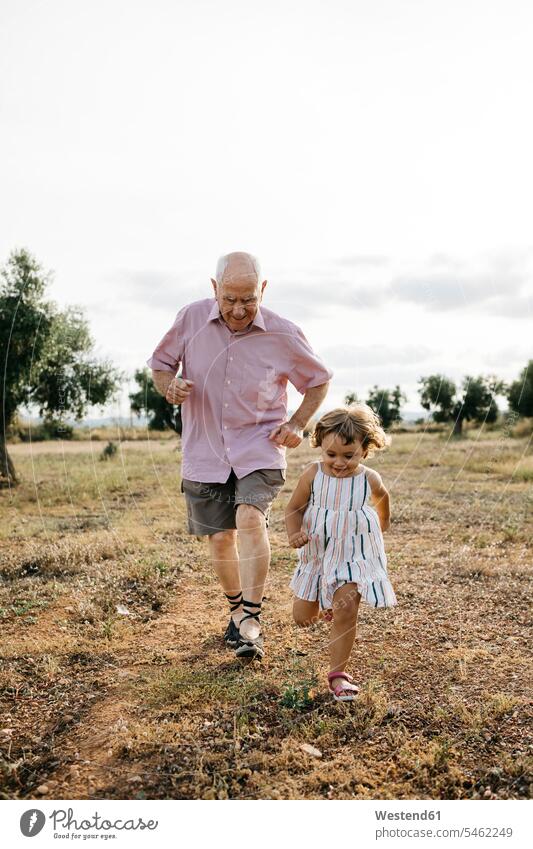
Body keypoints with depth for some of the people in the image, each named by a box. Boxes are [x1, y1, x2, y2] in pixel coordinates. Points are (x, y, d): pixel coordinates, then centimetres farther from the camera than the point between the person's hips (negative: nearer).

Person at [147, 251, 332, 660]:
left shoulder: (284, 334, -9)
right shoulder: (191, 318, -6)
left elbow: (319, 379, 7)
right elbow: (160, 363, 8)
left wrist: (297, 424, -5)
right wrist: (170, 387, -14)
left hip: (259, 448, -2)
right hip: (205, 451, 2)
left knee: (250, 518, -26)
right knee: (220, 537, 7)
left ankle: (252, 621, -17)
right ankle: (237, 609, 33)